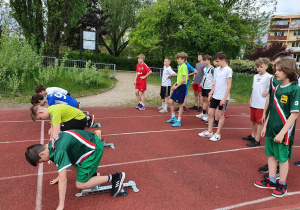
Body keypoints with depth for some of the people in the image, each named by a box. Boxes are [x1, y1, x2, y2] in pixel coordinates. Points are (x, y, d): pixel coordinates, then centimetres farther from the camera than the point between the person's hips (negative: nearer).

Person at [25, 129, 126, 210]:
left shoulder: (58, 152, -24)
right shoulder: (52, 144, 5)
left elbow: (63, 180, -25)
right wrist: (60, 175, 40)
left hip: (94, 149, -10)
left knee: (81, 185, -3)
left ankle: (114, 177, -2)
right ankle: (91, 174, 18)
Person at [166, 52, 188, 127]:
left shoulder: (184, 66, -15)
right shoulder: (180, 66, 13)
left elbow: (184, 80, -22)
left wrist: (177, 86, -13)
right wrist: (175, 84, 10)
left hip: (181, 87, -9)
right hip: (177, 86, 9)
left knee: (180, 104, 0)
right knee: (170, 101, 10)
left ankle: (179, 121, 10)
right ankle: (173, 117, 24)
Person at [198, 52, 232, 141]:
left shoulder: (228, 70, -11)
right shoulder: (217, 70, 10)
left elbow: (229, 85, -13)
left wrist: (224, 98, -17)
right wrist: (211, 93, 12)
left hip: (223, 97, -7)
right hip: (215, 96, 7)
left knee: (220, 115, 3)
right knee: (210, 113, 9)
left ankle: (218, 134, 14)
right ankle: (209, 131, 21)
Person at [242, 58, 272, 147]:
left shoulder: (268, 77, -11)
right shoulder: (255, 76, 12)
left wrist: (267, 91, -17)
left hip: (261, 104, -7)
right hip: (253, 103, 7)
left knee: (259, 122, 0)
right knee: (253, 120, 19)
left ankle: (257, 140, 7)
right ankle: (252, 136, 34)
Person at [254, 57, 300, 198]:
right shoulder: (277, 87, 6)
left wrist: (282, 132, -20)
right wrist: (266, 125, 13)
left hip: (284, 131, -7)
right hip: (272, 128, 7)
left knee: (282, 158, 8)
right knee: (271, 154, 15)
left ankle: (282, 184, 26)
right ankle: (272, 181, 31)